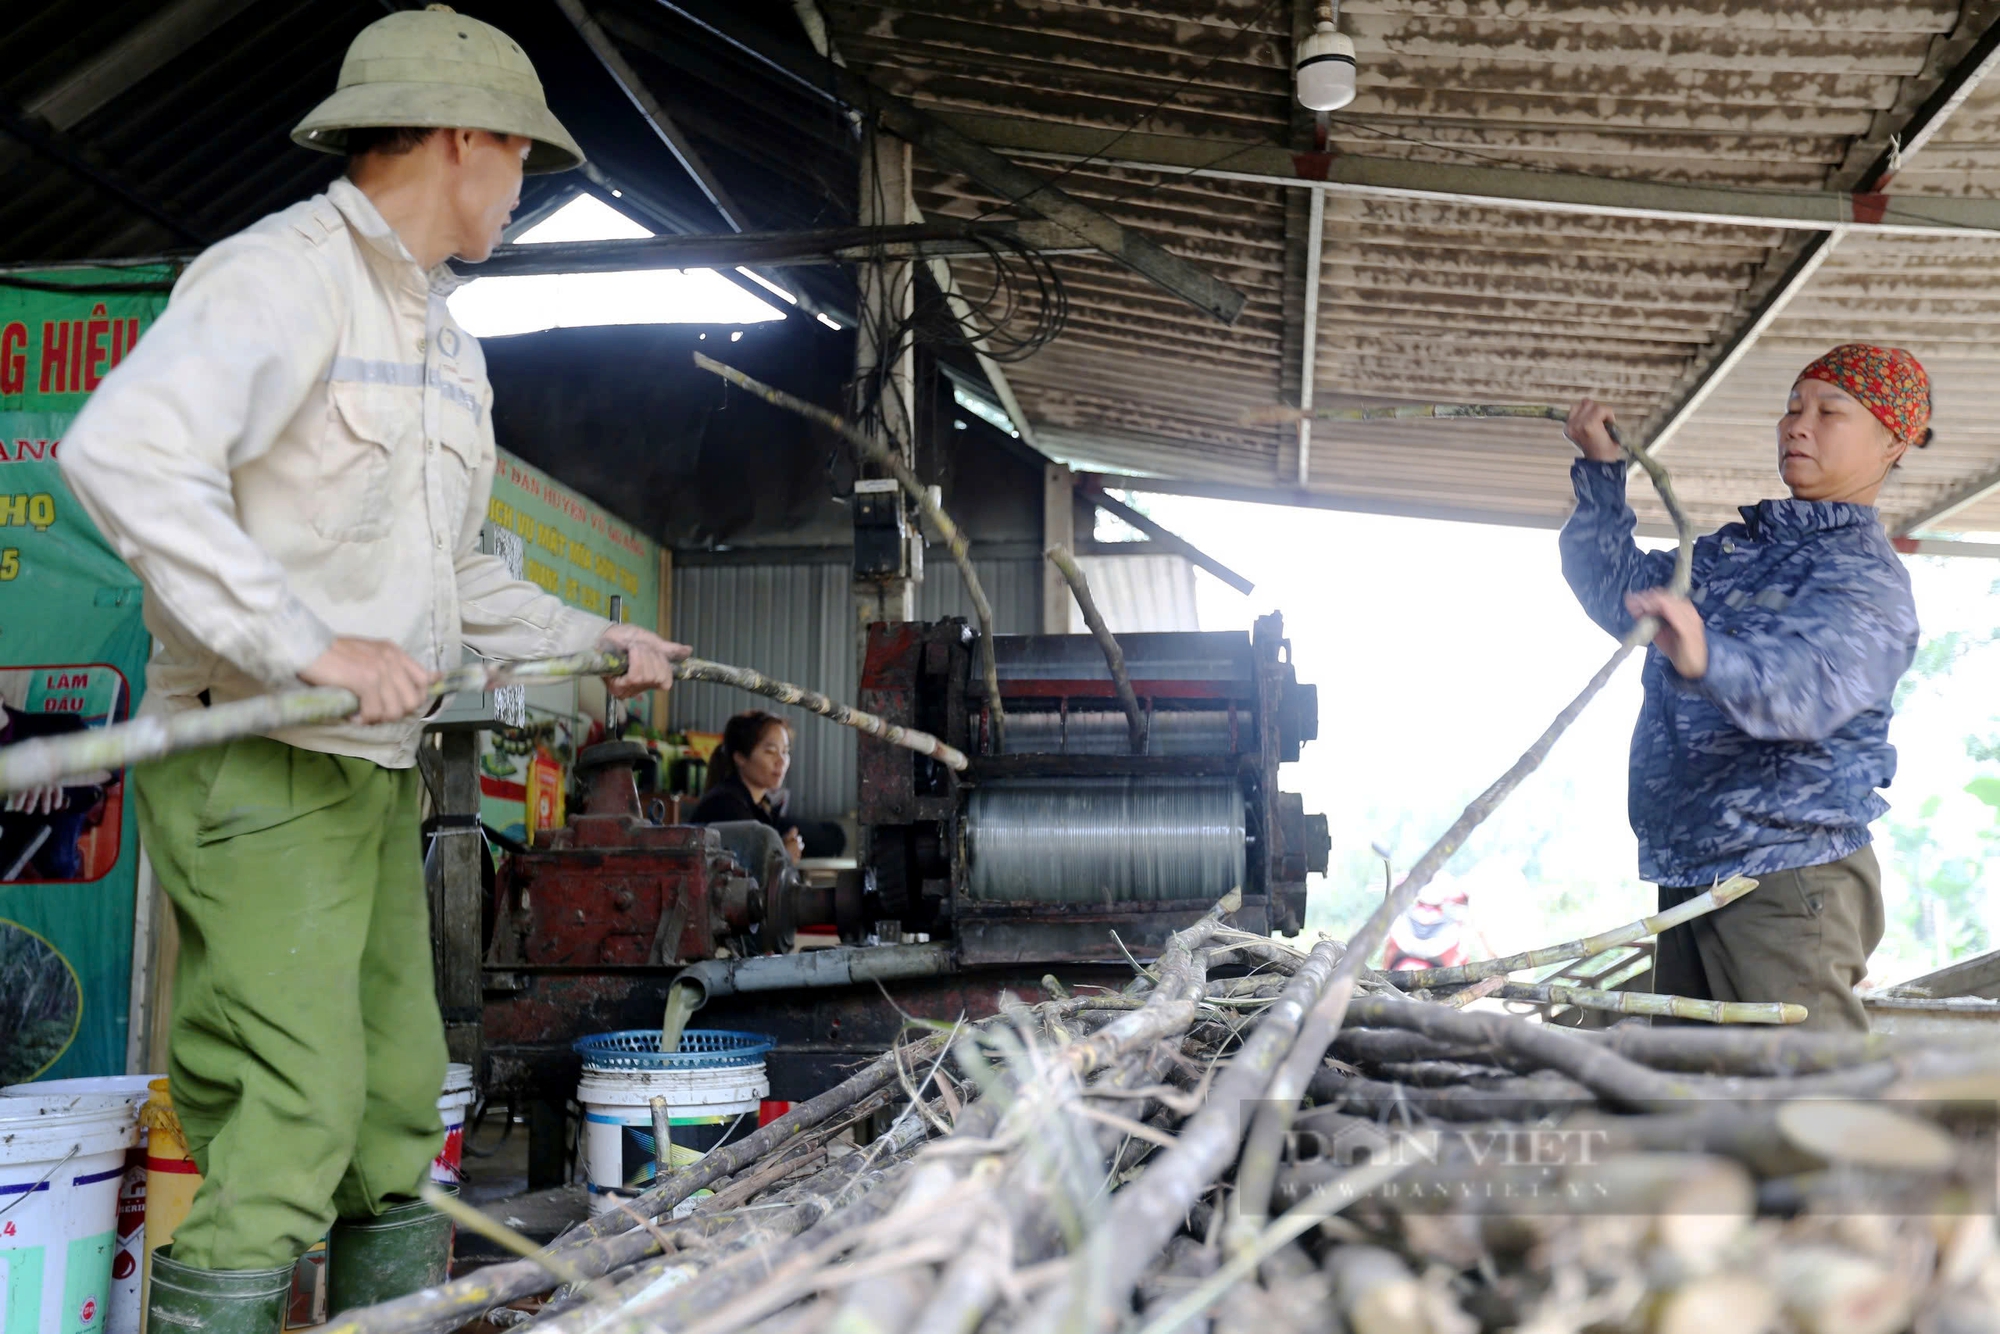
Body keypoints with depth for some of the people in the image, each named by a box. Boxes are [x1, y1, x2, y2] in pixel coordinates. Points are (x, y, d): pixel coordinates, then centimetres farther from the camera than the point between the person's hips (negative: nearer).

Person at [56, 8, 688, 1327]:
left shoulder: (451, 346, 19)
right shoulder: (286, 275, -11)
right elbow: (124, 450, -27)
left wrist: (596, 640, 25)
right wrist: (309, 645, -30)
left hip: (377, 770, 9)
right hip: (256, 762, -9)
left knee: (399, 1103, 12)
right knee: (297, 1110, -12)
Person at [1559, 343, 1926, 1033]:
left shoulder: (1867, 577, -10)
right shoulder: (1735, 547, 18)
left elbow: (1809, 679, -30)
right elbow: (1621, 590, 25)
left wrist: (1710, 661, -51)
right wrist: (1601, 471, 14)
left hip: (1785, 879, -8)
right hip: (1689, 879, 8)